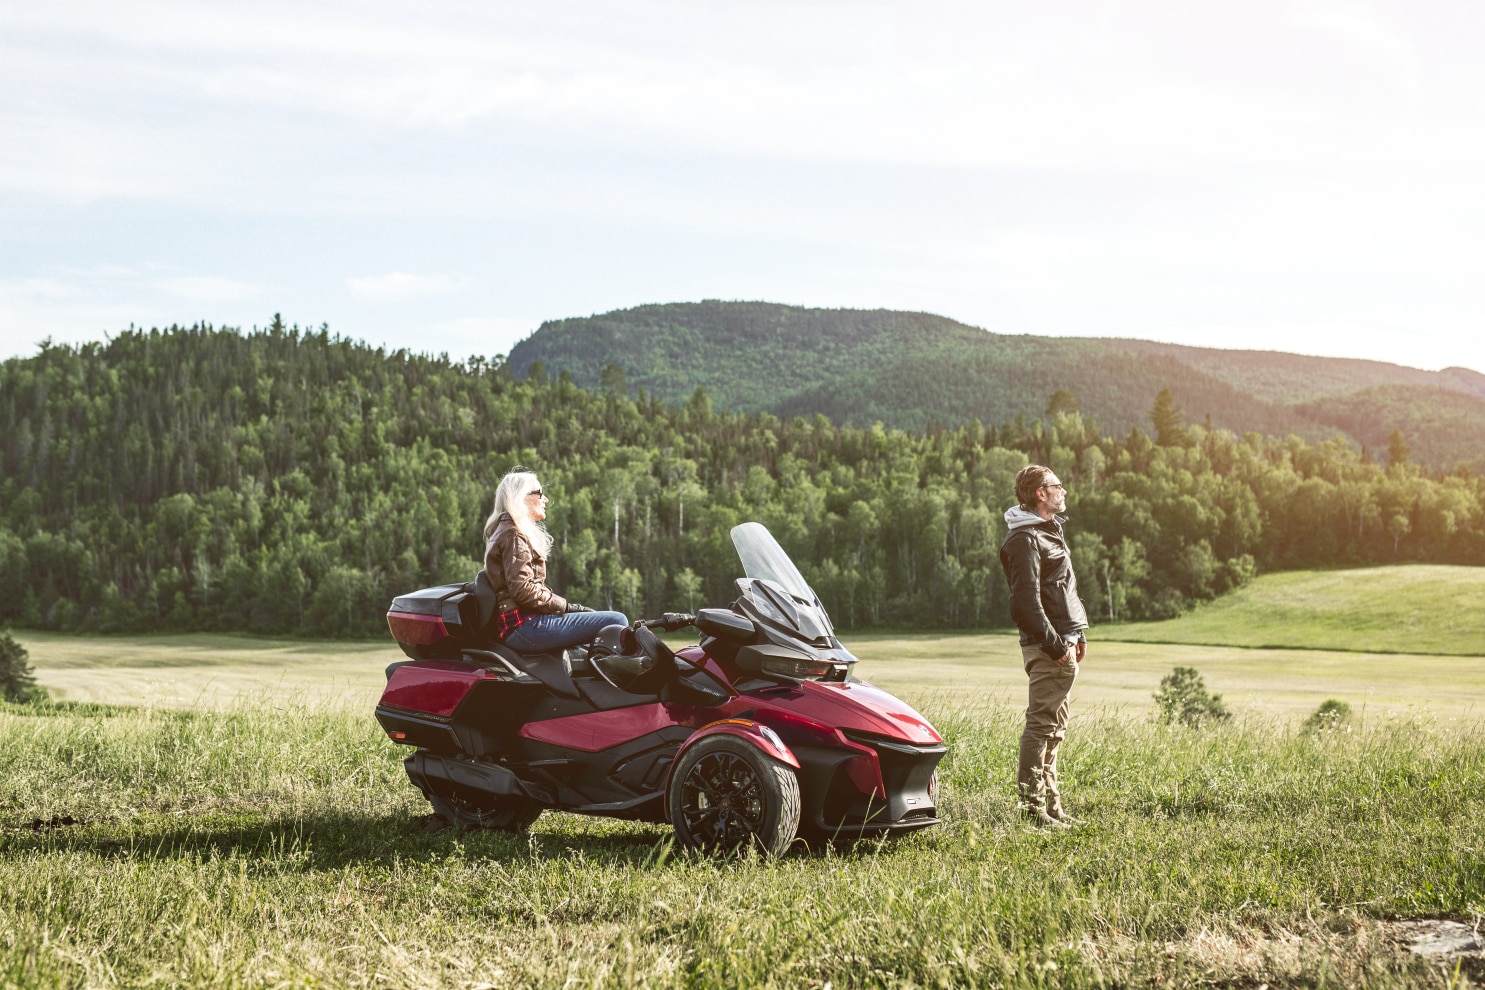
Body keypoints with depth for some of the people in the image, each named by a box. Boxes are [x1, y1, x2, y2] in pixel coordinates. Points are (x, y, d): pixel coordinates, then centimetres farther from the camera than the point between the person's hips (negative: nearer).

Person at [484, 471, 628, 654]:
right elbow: (522, 590, -17)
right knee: (616, 622, -16)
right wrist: (566, 606, -10)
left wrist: (567, 606, 10)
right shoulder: (513, 535, -7)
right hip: (525, 625, -11)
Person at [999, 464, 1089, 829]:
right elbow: (1026, 601, -20)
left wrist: (1078, 635, 16)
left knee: (1053, 729, 14)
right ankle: (1033, 807, -6)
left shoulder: (1049, 531, 19)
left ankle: (1051, 806, 20)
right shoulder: (1025, 539, -13)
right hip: (1046, 647, -10)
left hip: (1063, 643, 10)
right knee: (1042, 725, -9)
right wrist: (1055, 645, -20)